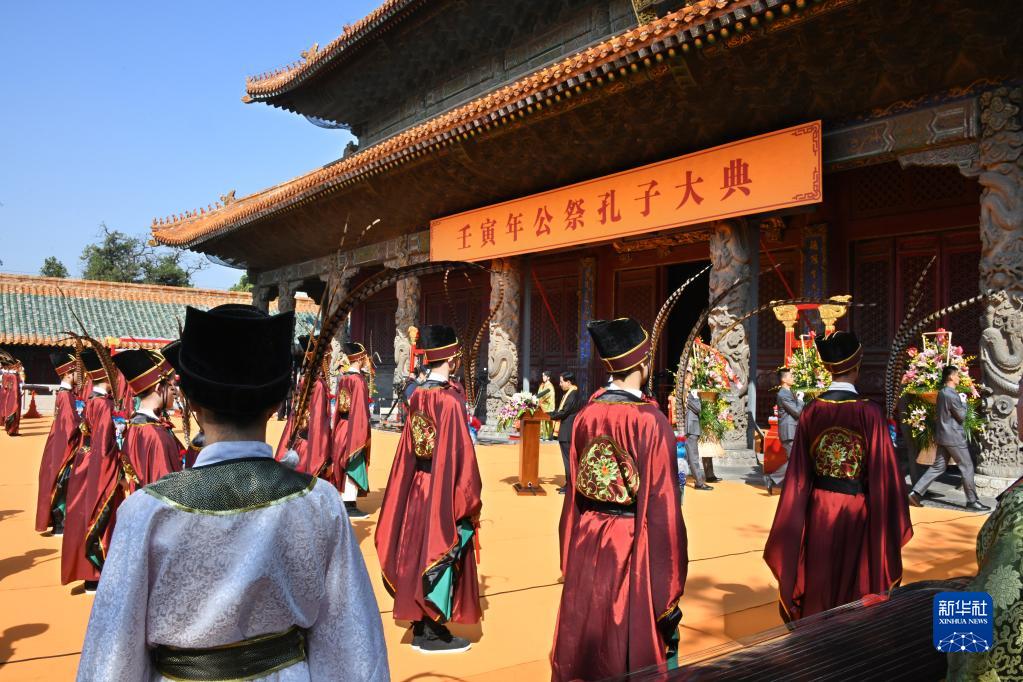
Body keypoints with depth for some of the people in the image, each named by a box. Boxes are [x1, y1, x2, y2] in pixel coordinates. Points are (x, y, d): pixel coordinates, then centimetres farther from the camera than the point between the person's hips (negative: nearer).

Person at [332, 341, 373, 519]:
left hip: (342, 426, 8)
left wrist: (338, 429, 19)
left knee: (346, 467, 16)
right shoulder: (359, 380, -16)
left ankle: (345, 502, 24)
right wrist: (364, 432, -14)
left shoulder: (343, 378, 7)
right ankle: (350, 507, 2)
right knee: (354, 467, -2)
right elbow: (361, 408, -18)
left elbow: (339, 406, 13)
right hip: (355, 429, -8)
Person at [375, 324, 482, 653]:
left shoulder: (417, 397, 3)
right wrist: (469, 499, -11)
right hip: (445, 489, -7)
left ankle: (420, 626, 28)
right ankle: (435, 633, 16)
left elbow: (408, 449, 9)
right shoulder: (450, 399, -20)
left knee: (419, 551, 15)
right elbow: (460, 453, -20)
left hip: (418, 486, 7)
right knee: (442, 553, 5)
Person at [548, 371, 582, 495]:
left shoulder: (573, 396, -20)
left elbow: (564, 412, -21)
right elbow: (562, 409, 16)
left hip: (568, 432, -10)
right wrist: (553, 413, 3)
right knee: (568, 458, 15)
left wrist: (551, 416, -7)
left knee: (568, 458, -2)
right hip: (566, 432, 10)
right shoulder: (569, 393, 11)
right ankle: (568, 483, 23)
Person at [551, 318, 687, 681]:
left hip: (588, 544, 5)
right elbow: (662, 504, -17)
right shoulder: (651, 421, -18)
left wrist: (571, 557, 14)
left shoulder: (585, 416, -3)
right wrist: (668, 583, -7)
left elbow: (574, 493, 3)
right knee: (632, 642, 11)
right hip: (633, 545, -5)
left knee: (586, 639, 19)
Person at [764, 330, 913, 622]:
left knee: (817, 590, 17)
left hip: (818, 508, 3)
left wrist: (797, 520, 12)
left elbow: (799, 474, 1)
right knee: (855, 590, 12)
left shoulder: (811, 411, -5)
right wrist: (891, 524, 1)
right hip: (856, 510, -3)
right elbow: (883, 473, -12)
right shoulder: (869, 413, -15)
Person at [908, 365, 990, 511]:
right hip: (954, 437, -9)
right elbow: (961, 416, -13)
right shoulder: (952, 395, -18)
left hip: (942, 436, 9)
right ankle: (972, 501, 10)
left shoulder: (942, 392, 11)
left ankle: (916, 493, 3)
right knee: (967, 467, 2)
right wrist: (963, 402, 2)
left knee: (938, 467, 10)